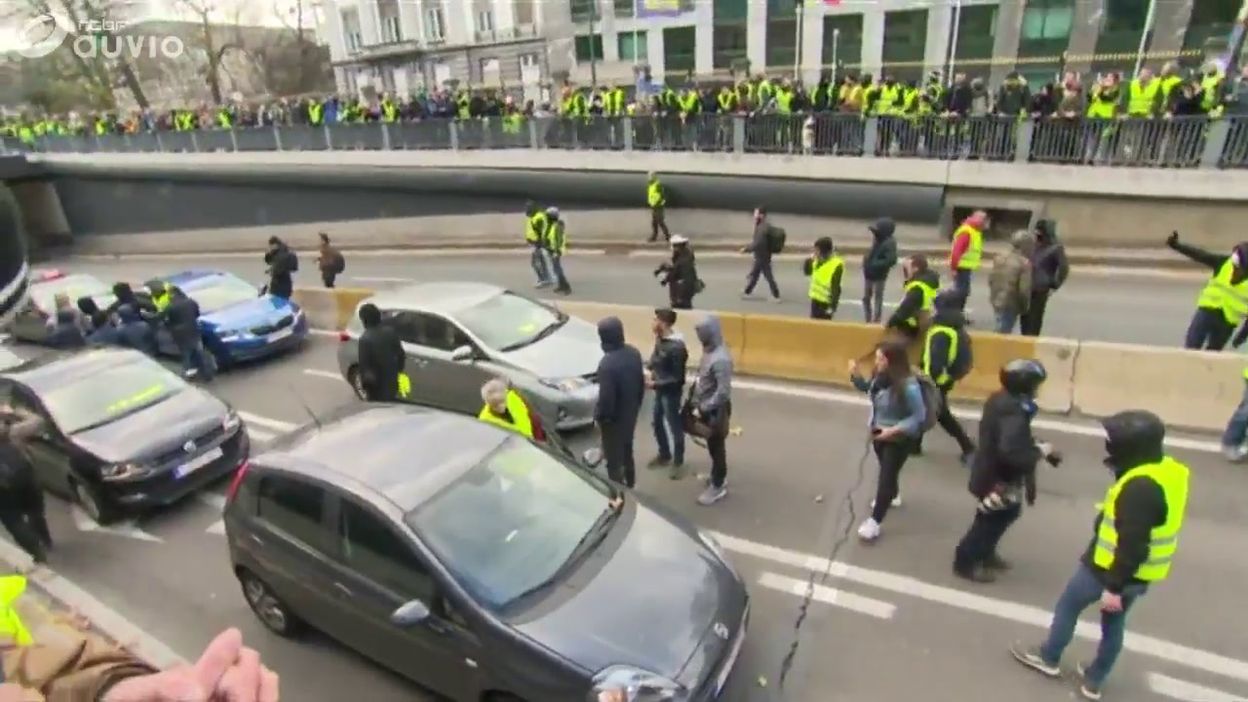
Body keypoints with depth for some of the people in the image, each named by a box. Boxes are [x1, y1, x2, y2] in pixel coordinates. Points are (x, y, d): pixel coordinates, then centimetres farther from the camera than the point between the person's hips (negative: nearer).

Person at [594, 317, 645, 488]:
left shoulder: (607, 364, -32)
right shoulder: (634, 353, -7)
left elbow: (606, 398, -26)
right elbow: (641, 383, 5)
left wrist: (599, 416, -8)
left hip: (614, 418, -8)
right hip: (631, 414, 8)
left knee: (614, 459, 11)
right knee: (627, 452, 27)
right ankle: (629, 486, 45)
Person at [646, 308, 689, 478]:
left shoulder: (676, 347, -29)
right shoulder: (660, 339, -3)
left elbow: (677, 377, -24)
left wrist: (655, 384, -21)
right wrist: (649, 369, -4)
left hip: (671, 392, -9)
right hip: (660, 390, 9)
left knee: (674, 427, 7)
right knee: (657, 423, 21)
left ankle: (678, 462, 25)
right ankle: (664, 455, 41)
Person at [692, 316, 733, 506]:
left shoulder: (721, 359, -28)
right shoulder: (709, 351, 1)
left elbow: (723, 392, -29)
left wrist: (702, 409, -23)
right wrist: (693, 402, 11)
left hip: (715, 411, -9)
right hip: (706, 409, 9)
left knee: (717, 448, 7)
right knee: (712, 447, 23)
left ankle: (718, 486, 22)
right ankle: (717, 476, 41)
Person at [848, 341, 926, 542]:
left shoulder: (908, 386, -32)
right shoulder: (880, 376, -12)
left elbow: (918, 416, -22)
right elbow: (868, 388, 10)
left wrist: (894, 430, -30)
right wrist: (855, 375, -8)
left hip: (900, 438, -7)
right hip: (879, 433, 7)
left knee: (887, 475, 0)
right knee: (886, 469, 27)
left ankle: (874, 522, 9)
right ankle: (893, 496, 56)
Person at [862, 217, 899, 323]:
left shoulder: (889, 243, -19)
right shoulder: (878, 240, 7)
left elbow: (891, 260, -26)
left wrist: (875, 264, -26)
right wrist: (867, 259, 2)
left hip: (879, 276, -9)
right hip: (869, 273, 9)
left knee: (877, 299, 0)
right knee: (866, 298, 17)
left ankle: (876, 321, 8)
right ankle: (868, 320, 30)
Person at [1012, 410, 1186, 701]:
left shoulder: (1140, 487, -31)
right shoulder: (1169, 471, 0)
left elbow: (1132, 545, -29)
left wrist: (1114, 586, -21)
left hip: (1109, 568, -8)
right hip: (1141, 574, 8)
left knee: (1068, 606, 14)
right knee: (1114, 624, 21)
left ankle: (1048, 658, 32)